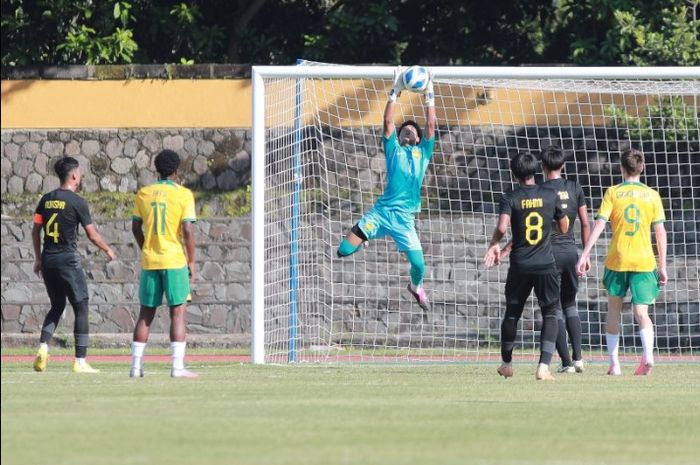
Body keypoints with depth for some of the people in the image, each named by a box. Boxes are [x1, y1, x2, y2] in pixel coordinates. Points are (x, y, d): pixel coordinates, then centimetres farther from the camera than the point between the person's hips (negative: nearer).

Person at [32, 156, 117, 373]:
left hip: (48, 258, 6)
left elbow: (35, 231, 10)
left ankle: (43, 347, -3)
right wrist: (108, 250, 10)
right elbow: (92, 234, -6)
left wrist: (38, 258, 20)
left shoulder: (46, 199, 8)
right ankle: (80, 361, 0)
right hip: (68, 260, -6)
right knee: (81, 308, 2)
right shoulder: (77, 202, -9)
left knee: (57, 306, 18)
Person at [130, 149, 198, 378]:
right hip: (175, 260, -4)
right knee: (178, 312, 0)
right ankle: (178, 366, -7)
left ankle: (136, 365, 9)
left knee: (146, 314, 10)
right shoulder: (183, 194, -5)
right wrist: (191, 260, -2)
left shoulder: (143, 194, 6)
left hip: (150, 261, 4)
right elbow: (188, 230, -11)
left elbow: (136, 228, 9)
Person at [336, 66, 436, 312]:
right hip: (382, 210, -1)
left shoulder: (423, 152, 15)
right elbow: (388, 121, 5)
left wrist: (429, 94, 6)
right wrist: (395, 91, 1)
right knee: (345, 250, -15)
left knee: (418, 265, -4)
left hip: (405, 217, 1)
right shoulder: (394, 150, 13)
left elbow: (431, 125, 8)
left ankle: (416, 287, 32)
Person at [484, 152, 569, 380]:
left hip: (520, 265, 0)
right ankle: (544, 366, -9)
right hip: (546, 264, 0)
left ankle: (507, 363, 30)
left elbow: (502, 227, -18)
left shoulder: (510, 198, -5)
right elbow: (564, 228, 8)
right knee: (550, 314, 6)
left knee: (512, 313, 17)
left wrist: (493, 245, 0)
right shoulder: (550, 195, 0)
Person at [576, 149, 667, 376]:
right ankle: (648, 354, -27)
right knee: (641, 312, 0)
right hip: (644, 261, 0)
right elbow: (660, 232, 2)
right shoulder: (652, 195, 4)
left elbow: (599, 225, -9)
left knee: (614, 310, 16)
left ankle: (614, 363, 15)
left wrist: (584, 255, -8)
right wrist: (662, 266, 7)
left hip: (617, 260, 0)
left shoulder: (613, 193, 0)